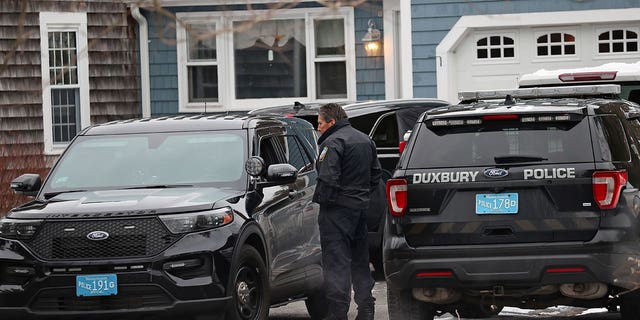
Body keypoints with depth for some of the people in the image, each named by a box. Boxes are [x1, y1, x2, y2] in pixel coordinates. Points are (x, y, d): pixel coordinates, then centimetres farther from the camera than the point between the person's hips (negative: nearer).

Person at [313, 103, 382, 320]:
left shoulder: (333, 143, -15)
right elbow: (376, 173, 20)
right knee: (360, 260, 16)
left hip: (338, 208, -9)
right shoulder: (365, 140, 15)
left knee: (336, 261, -8)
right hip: (361, 207, 9)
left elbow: (328, 177, -23)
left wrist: (320, 199, -10)